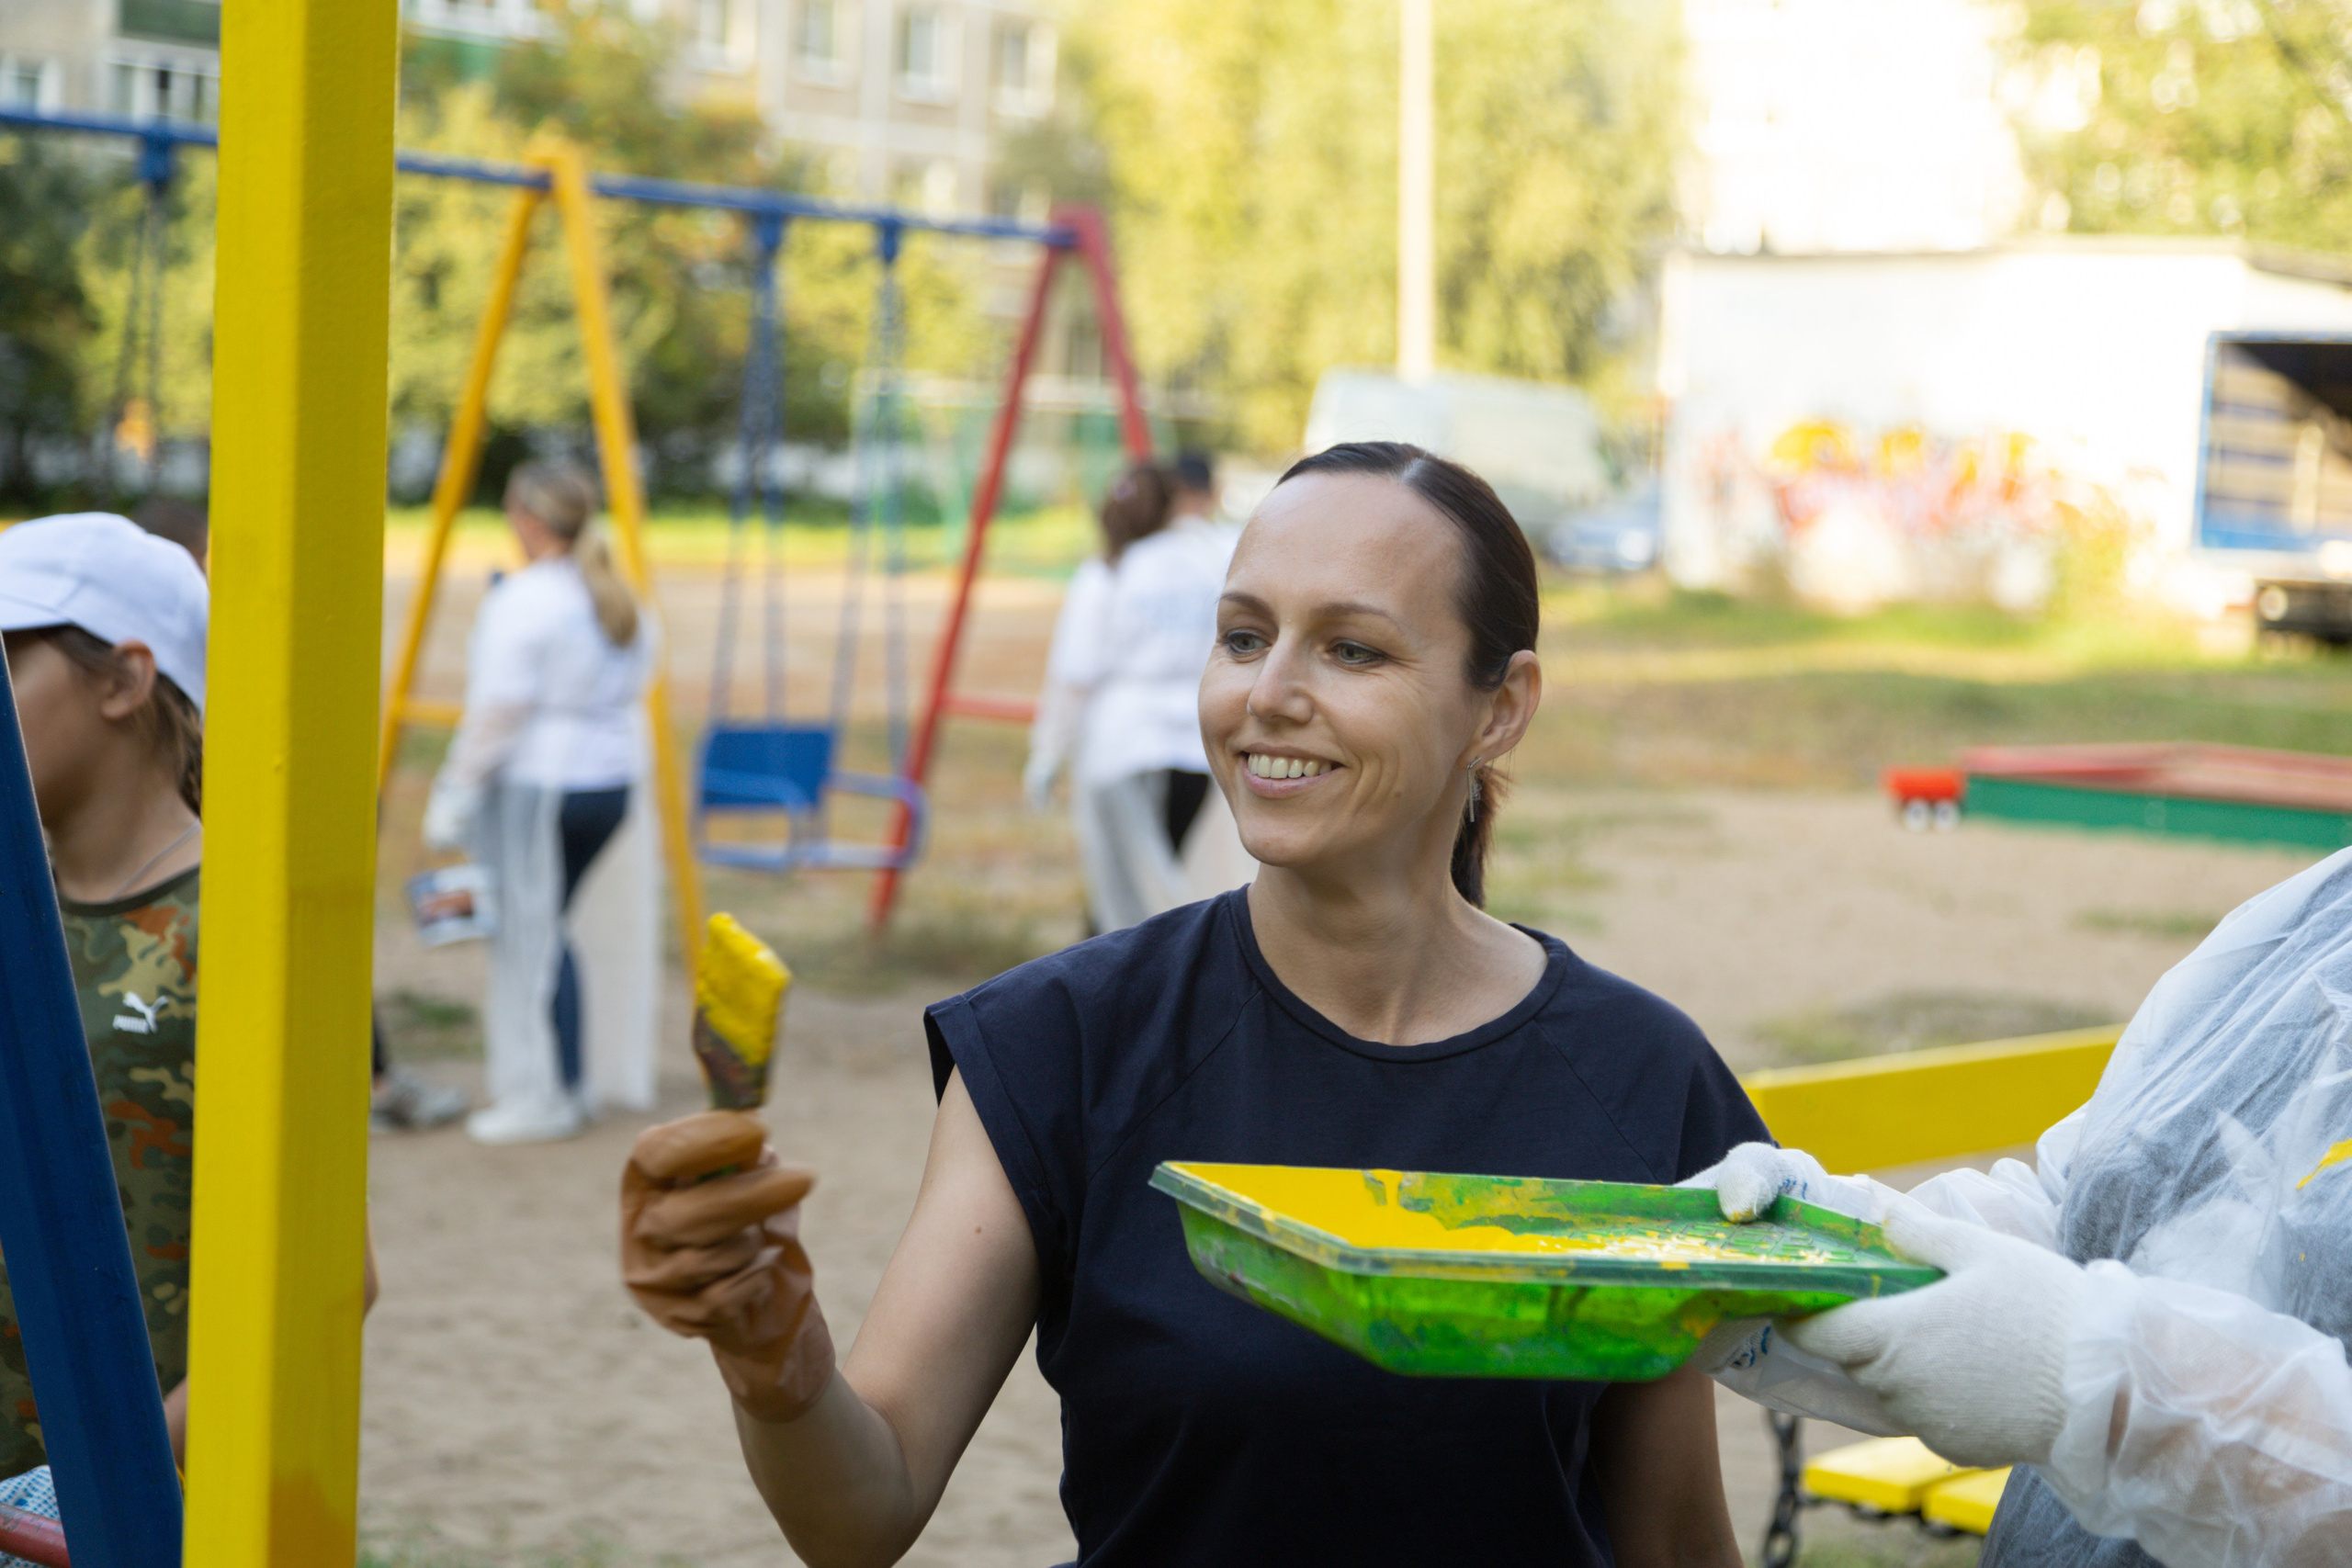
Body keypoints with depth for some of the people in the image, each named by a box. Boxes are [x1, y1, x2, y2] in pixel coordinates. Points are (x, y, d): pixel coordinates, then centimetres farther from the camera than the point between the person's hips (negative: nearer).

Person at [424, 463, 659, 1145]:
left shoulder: (523, 602, -15)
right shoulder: (619, 600, 10)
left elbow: (497, 715, -17)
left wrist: (454, 794, -13)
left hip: (533, 788, -8)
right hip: (612, 784, 8)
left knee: (529, 939, 1)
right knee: (547, 934, 17)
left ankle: (541, 1097, 6)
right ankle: (571, 1082, 20)